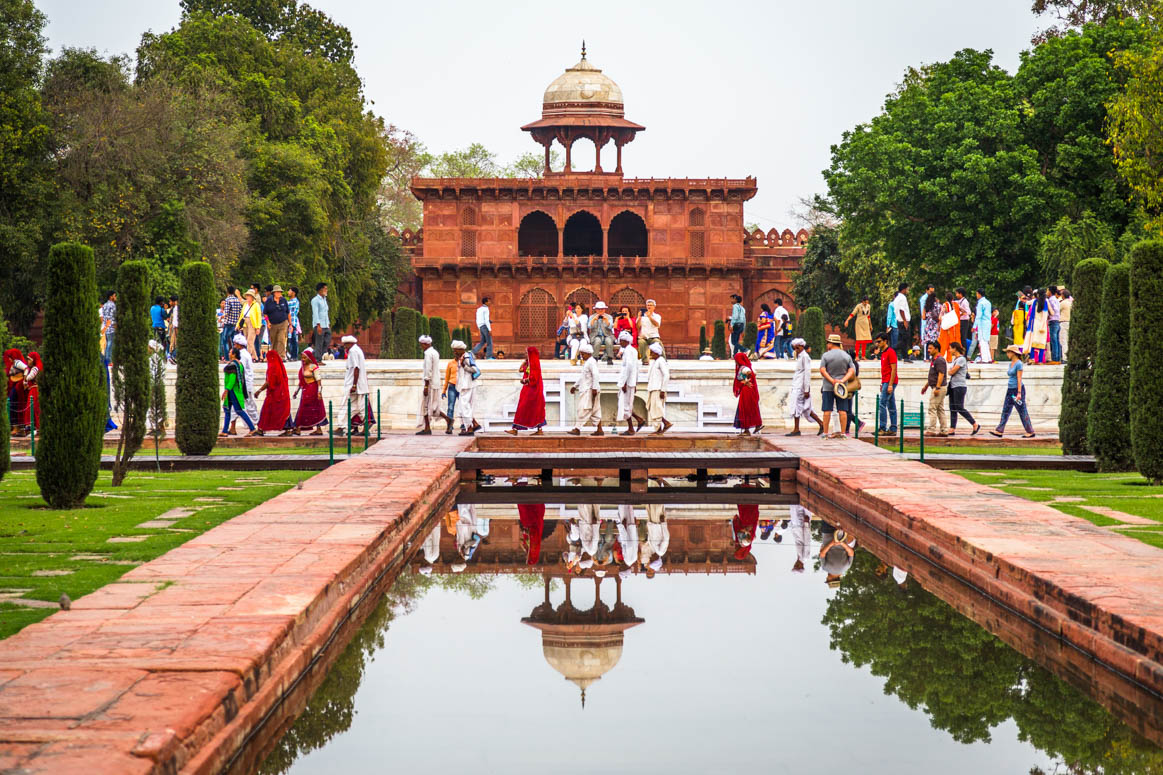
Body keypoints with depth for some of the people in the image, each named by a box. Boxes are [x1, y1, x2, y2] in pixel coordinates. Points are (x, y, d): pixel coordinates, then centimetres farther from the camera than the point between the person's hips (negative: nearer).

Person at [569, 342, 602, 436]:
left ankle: (577, 429, -12)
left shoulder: (591, 362, -12)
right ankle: (599, 430, 8)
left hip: (589, 390, -10)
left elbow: (595, 375, -20)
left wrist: (594, 388, -25)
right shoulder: (586, 362, 19)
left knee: (583, 409, -11)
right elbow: (581, 376, 27)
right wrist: (575, 386, 29)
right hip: (586, 389, 10)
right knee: (595, 411, 8)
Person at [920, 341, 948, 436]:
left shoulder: (939, 360, -14)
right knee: (940, 409, 10)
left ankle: (932, 430, -9)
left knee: (932, 408, -9)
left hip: (939, 388, -10)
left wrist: (937, 387, -27)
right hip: (936, 387, 10)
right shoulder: (933, 360, 17)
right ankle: (944, 430, 11)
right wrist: (926, 386, 28)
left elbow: (941, 374, -22)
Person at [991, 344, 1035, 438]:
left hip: (1017, 389, -9)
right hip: (1010, 390, 9)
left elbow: (1019, 379, -18)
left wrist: (1019, 393, -21)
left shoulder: (1018, 364, -14)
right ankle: (999, 431, 3)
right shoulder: (1011, 363, 13)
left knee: (1022, 412, -2)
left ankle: (1030, 432, 6)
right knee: (1005, 411, 4)